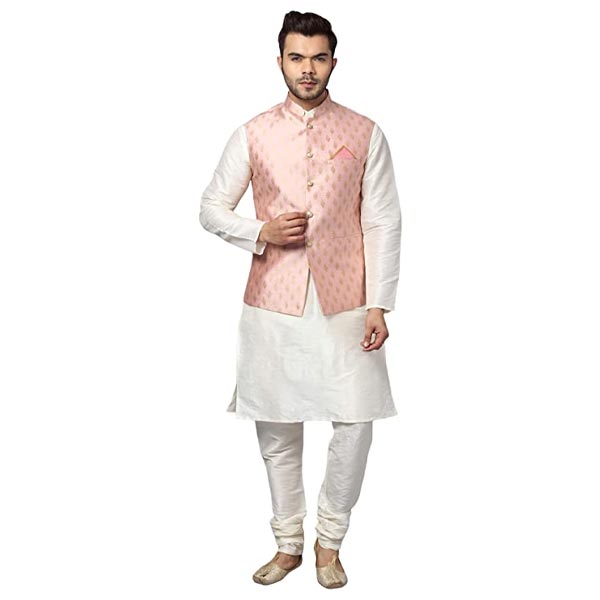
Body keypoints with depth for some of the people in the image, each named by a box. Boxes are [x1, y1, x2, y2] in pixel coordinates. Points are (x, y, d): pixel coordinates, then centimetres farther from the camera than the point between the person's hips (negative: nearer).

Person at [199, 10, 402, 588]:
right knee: (277, 431, 8)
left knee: (355, 426, -4)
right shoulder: (253, 134, 4)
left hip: (344, 307, -1)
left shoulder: (364, 134, 2)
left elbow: (383, 225, 1)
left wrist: (379, 306, -6)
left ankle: (329, 542, 18)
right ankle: (288, 544, 27)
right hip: (273, 307, 1)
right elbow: (211, 208, 9)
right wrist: (261, 232, -10)